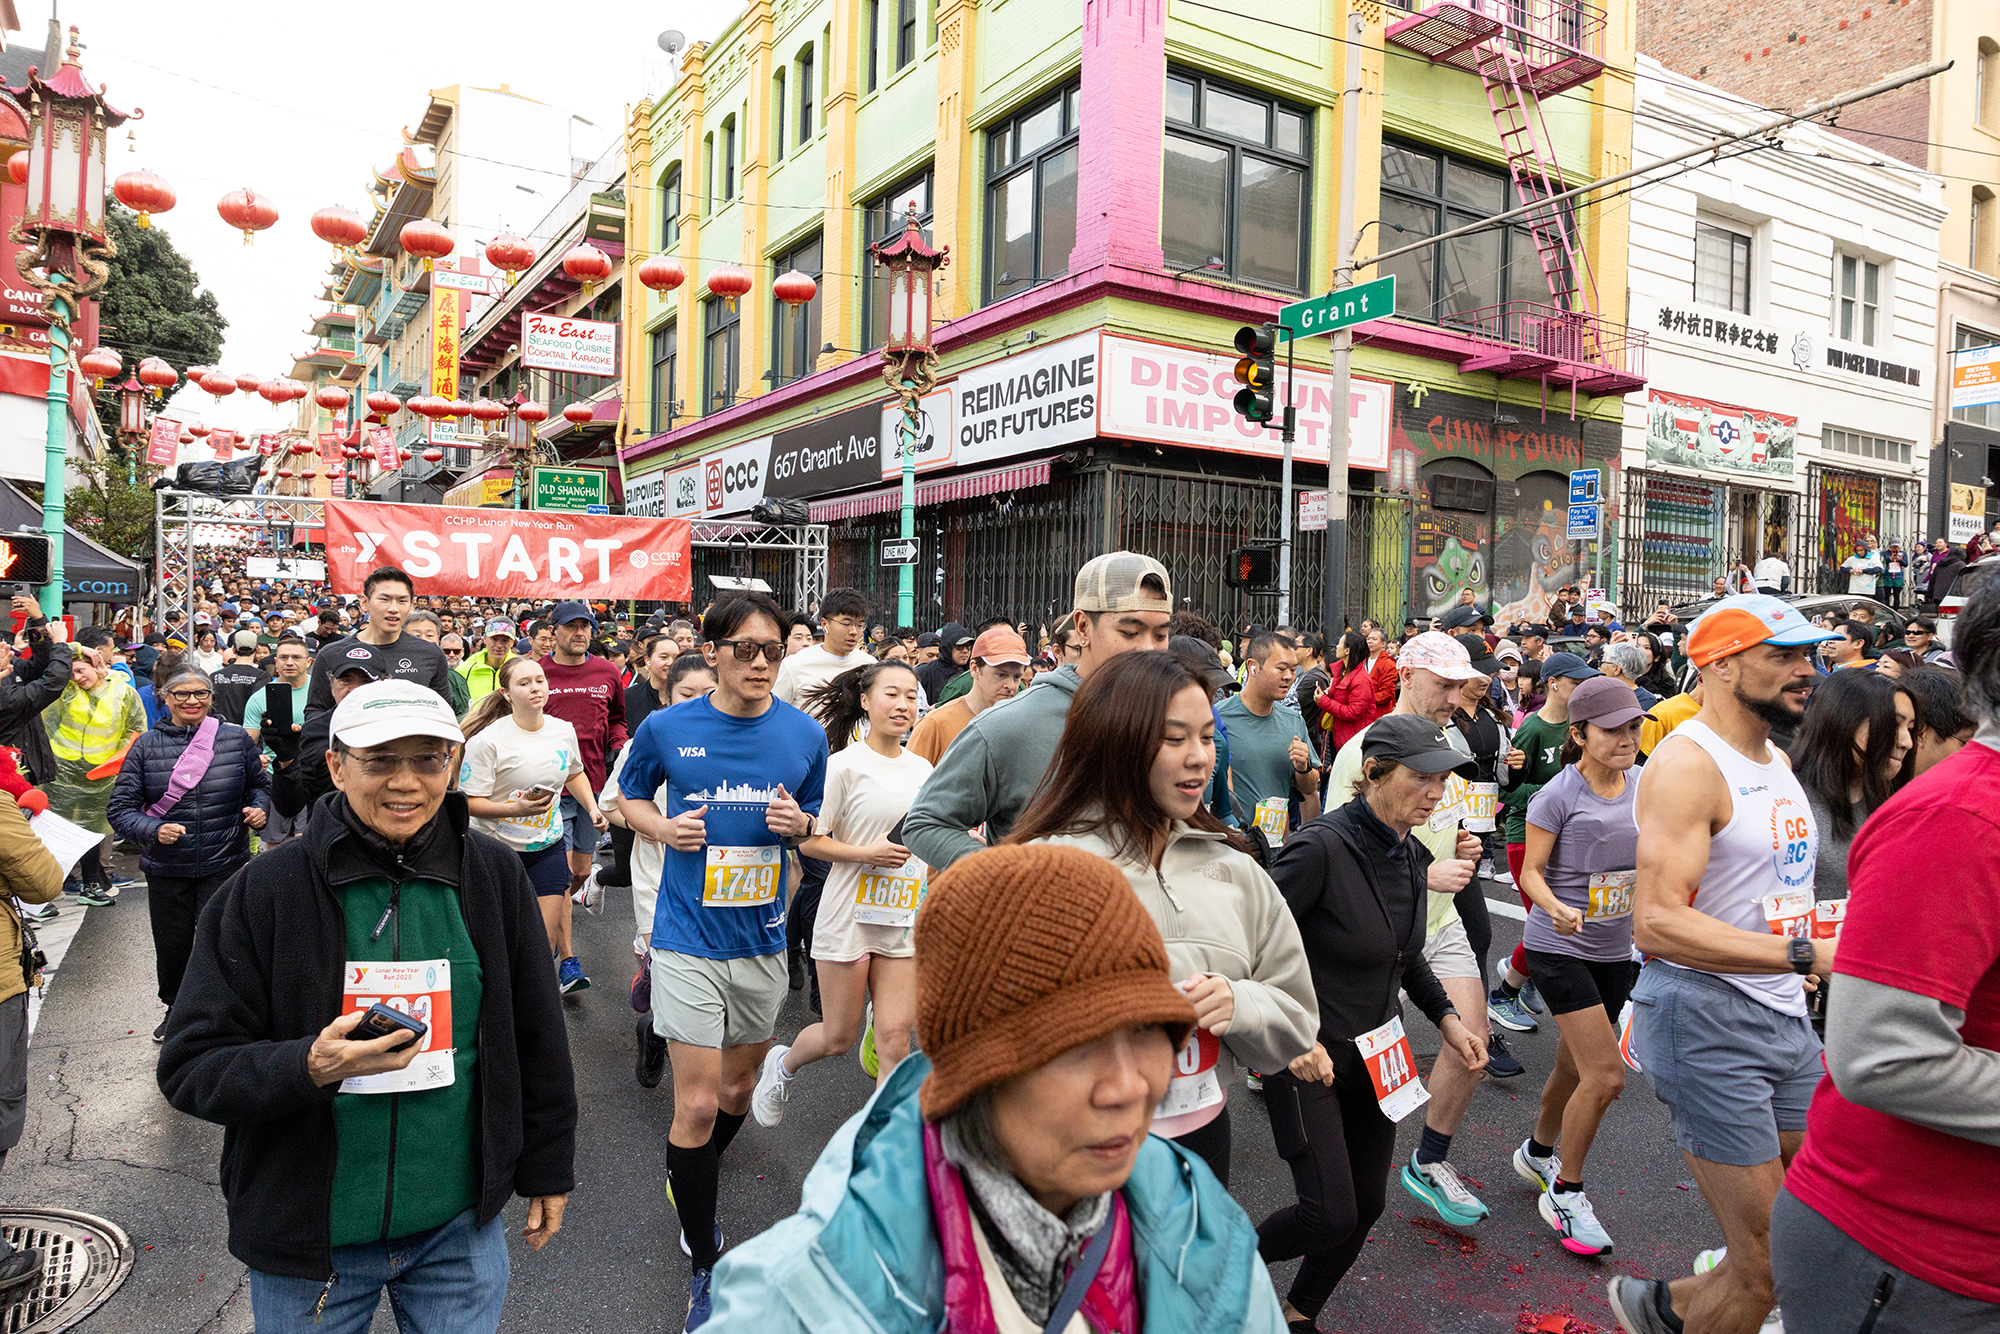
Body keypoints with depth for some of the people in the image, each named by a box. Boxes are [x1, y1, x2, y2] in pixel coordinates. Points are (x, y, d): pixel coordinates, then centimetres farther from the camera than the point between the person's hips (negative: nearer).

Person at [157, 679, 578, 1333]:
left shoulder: (493, 875, -5)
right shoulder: (265, 889, -11)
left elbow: (536, 1038, 3)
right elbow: (190, 1067, -10)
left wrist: (547, 1172, 8)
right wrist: (310, 1066, -29)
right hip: (307, 1241, -1)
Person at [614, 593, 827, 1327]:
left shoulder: (805, 735, -3)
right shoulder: (666, 729, -8)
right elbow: (631, 796, 10)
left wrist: (799, 823, -13)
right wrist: (663, 827, -11)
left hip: (762, 937, 3)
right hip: (689, 938, -3)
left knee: (738, 1089, 19)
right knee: (698, 1102, -4)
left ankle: (690, 1179, 51)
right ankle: (706, 1263, 17)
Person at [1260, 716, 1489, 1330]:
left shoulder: (1410, 855, 2)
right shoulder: (1321, 847, -24)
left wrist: (1446, 1017, 9)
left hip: (1378, 1050, 8)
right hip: (1308, 1055, -8)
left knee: (1367, 1204, 14)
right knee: (1331, 1213, -6)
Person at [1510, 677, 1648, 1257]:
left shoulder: (1644, 788, 3)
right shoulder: (1558, 795, -14)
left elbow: (1651, 863, 15)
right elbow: (1531, 871, -11)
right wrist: (1556, 909, -30)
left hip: (1617, 949, 6)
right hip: (1560, 948, -6)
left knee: (1575, 1067, 17)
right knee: (1605, 1074, -10)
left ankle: (1537, 1151, 43)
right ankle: (1565, 1192, 9)